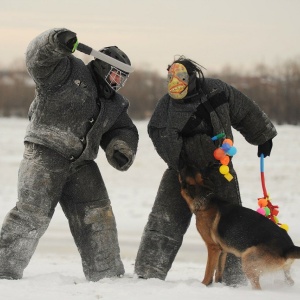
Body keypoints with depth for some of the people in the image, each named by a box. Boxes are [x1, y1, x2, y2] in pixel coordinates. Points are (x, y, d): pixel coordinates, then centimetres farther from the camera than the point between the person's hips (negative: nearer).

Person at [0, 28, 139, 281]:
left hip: (81, 163, 8)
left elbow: (123, 131, 19)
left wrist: (121, 150, -5)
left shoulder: (114, 104, 20)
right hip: (46, 153, -7)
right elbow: (38, 58, -16)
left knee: (97, 217, 6)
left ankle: (107, 274, 16)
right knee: (33, 213, -15)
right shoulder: (68, 71, -2)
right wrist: (56, 42, -38)